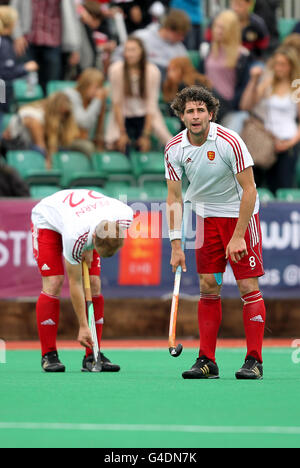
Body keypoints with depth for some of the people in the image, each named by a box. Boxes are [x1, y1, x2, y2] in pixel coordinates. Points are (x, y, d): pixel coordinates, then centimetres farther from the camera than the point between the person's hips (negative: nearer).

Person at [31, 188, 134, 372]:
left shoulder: (126, 215, -34)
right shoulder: (75, 237, -44)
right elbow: (75, 284, -30)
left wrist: (90, 249, -11)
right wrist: (83, 327, -27)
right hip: (48, 220, -5)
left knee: (94, 286, -8)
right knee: (53, 284, -18)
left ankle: (93, 357, -4)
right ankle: (49, 355, -9)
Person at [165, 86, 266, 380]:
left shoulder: (230, 142, -22)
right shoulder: (175, 149, -9)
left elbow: (249, 190, -19)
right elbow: (174, 198, -4)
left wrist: (238, 236, -21)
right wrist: (176, 244, -11)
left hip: (241, 214, -4)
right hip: (207, 217, 4)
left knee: (248, 287, -9)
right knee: (208, 288, 0)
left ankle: (254, 361, -6)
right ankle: (207, 361, 4)